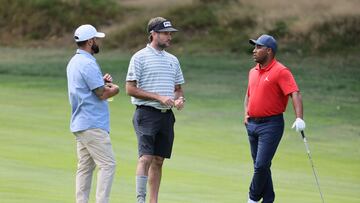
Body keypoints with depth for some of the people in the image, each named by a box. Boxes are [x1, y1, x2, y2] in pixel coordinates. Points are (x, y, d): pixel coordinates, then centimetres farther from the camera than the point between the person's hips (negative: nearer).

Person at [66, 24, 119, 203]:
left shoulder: (73, 62, 16)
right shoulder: (88, 63, -16)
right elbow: (102, 94, -15)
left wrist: (102, 81, 6)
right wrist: (114, 89, 5)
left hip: (79, 124, 10)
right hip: (93, 124, -10)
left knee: (85, 167, 9)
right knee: (107, 164, -11)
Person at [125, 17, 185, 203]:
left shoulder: (172, 60, 16)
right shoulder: (140, 58, -4)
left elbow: (178, 88, 23)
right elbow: (130, 89, -9)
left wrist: (180, 99, -1)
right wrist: (159, 97, -14)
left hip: (166, 116, 6)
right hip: (147, 113, -6)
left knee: (158, 161, 7)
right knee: (146, 157, -15)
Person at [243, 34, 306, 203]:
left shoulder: (281, 72, -12)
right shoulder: (253, 72, 13)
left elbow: (295, 94, -21)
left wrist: (299, 118, -35)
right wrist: (246, 113, 10)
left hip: (271, 125, -8)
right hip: (252, 124, 8)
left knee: (261, 165, -12)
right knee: (259, 165, 10)